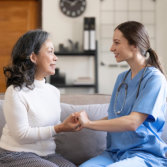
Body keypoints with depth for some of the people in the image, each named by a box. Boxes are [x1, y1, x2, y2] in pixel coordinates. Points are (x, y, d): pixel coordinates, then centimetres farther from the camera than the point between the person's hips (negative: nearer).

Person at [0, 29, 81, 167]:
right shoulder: (16, 92, -13)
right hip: (16, 156, -6)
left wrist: (70, 124, -5)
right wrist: (59, 128, -20)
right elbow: (21, 135, -17)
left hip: (46, 155, 6)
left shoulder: (54, 91, 10)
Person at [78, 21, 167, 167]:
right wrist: (81, 122, 0)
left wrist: (89, 123, -14)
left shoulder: (154, 78, -10)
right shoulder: (122, 78, 13)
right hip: (115, 152, 6)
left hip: (145, 155, -5)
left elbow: (133, 122, -19)